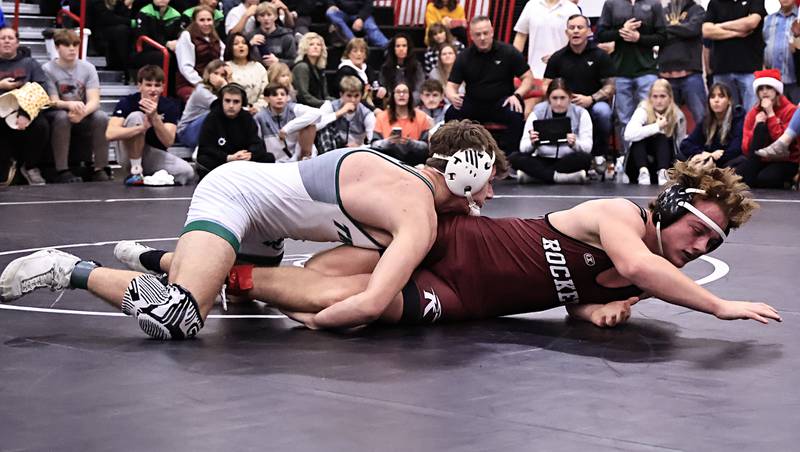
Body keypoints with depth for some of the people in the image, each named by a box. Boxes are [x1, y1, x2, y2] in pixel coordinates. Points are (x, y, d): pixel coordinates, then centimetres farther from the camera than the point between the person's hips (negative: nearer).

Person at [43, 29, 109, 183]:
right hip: (56, 116, -2)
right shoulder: (48, 69, -9)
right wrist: (70, 105, -41)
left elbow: (94, 100, -13)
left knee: (101, 117, -27)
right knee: (62, 116, -36)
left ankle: (100, 169, -22)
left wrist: (82, 112, -37)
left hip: (83, 117, 3)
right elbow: (52, 101, -17)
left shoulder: (88, 68, -2)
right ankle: (62, 171, -33)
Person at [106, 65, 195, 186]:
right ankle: (135, 171, -21)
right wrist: (143, 127, -44)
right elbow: (110, 134, -32)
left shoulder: (170, 106, -9)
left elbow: (168, 142, -22)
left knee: (187, 172, -23)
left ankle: (150, 176, 4)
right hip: (129, 157, -3)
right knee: (136, 116, -28)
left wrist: (155, 117, -38)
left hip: (154, 156, 3)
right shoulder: (127, 102, -16)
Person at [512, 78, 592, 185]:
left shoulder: (581, 113, -5)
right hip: (542, 161, 1)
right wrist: (532, 143, -36)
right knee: (513, 158, -25)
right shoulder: (537, 113, -4)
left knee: (585, 158, -33)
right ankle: (558, 177, -30)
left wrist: (574, 144, -36)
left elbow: (587, 147, -14)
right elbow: (523, 147, -12)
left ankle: (535, 174, -24)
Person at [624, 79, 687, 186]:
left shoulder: (678, 116, -7)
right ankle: (643, 172, -41)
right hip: (638, 165, -2)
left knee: (662, 138, -26)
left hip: (665, 163, 2)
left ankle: (663, 173, -40)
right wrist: (657, 126, -32)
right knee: (640, 136, -28)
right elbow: (629, 135, -34)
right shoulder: (643, 111, -17)